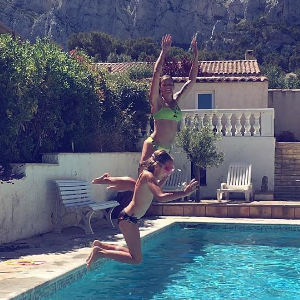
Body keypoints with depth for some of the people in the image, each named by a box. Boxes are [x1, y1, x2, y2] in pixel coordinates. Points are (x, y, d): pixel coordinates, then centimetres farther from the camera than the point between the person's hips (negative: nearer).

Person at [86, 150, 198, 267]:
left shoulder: (148, 175, 9)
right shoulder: (148, 176, -19)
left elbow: (156, 188, 33)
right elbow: (160, 197, -36)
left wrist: (166, 176, 20)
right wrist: (184, 193, -37)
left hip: (130, 218, 10)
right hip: (128, 219, -10)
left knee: (134, 254, 21)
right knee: (136, 259, -8)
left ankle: (100, 245, 24)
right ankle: (101, 252, -4)